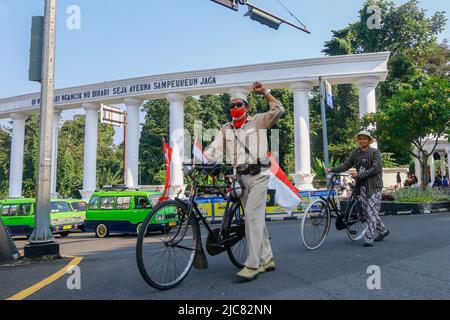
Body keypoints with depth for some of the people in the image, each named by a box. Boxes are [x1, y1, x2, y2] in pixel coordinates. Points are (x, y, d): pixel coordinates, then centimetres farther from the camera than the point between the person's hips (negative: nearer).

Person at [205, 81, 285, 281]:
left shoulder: (258, 121, 5)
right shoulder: (226, 129, 16)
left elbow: (278, 111, -6)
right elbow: (214, 150, 5)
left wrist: (265, 92, -10)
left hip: (258, 175, -5)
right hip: (241, 176, 6)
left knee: (252, 215, -15)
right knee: (256, 218, 10)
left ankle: (252, 264, -13)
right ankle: (266, 259, 20)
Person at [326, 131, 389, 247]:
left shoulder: (375, 152, -6)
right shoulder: (355, 152, 8)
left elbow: (376, 168, -17)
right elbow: (346, 165, 4)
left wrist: (359, 175, -21)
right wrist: (332, 170, -10)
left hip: (374, 186, -6)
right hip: (362, 186, 6)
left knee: (371, 212, -8)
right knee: (366, 212, 12)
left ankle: (369, 238, -4)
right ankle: (383, 231, 32)